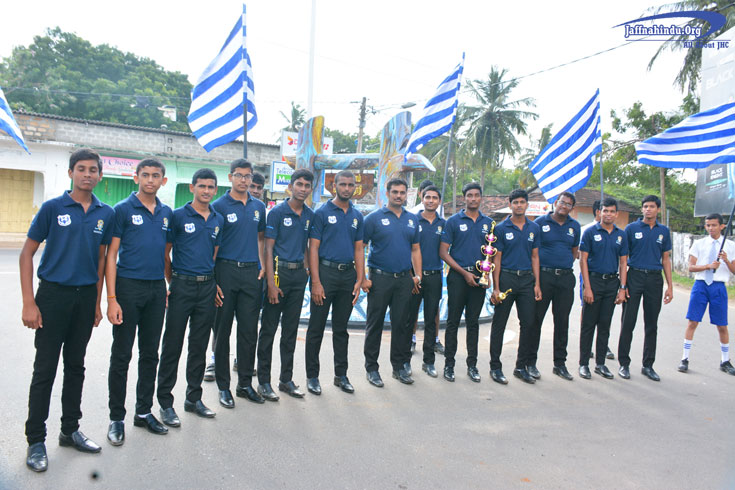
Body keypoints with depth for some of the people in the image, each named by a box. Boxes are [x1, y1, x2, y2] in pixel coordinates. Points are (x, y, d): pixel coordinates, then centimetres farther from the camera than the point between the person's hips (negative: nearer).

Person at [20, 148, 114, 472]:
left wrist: (97, 302, 9)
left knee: (75, 367, 14)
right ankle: (36, 440, 16)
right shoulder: (52, 208, -5)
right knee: (45, 369, 3)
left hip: (86, 297, 4)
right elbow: (27, 254, -4)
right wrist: (29, 303, -10)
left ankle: (70, 430, 27)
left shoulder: (105, 214, 5)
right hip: (54, 294, -3)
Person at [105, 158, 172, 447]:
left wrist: (170, 286, 10)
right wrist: (111, 299, -13)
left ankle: (144, 412, 25)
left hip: (157, 289, 5)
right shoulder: (123, 209, -4)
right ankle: (117, 418, 17)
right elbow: (111, 255, -7)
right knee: (121, 355, 4)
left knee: (150, 354, 12)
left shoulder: (167, 213, 9)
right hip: (129, 286, -4)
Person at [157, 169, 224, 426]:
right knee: (172, 346, 3)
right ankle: (165, 402, 14)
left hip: (207, 287, 5)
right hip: (182, 286, -4)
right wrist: (172, 281, -2)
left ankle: (194, 398, 25)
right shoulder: (178, 216, -3)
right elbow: (165, 252, 0)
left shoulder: (218, 220, 10)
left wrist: (214, 282, 9)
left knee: (199, 346, 12)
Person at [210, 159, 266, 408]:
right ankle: (223, 386, 17)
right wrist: (212, 280, -11)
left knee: (249, 331, 8)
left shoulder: (258, 206, 11)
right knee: (222, 330, 5)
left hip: (252, 273, 4)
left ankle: (245, 383, 21)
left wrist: (263, 267, 6)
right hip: (226, 270, -4)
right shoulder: (219, 206, -3)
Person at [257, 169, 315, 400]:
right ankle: (263, 381, 13)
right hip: (279, 270, -5)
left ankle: (286, 379, 23)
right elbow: (268, 248, -9)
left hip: (299, 274, 5)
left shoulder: (310, 215, 10)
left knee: (291, 329, 12)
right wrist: (271, 282, -15)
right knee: (268, 329, 2)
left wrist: (307, 273, 9)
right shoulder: (277, 212, -6)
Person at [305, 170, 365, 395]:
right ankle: (312, 376, 15)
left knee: (341, 328, 13)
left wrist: (359, 280, 3)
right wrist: (316, 282, -15)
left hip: (348, 274, 4)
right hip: (325, 271, -4)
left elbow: (358, 249, 13)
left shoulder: (357, 216, 11)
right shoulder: (322, 212, -3)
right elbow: (313, 248, -7)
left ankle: (341, 374, 23)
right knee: (316, 328, 3)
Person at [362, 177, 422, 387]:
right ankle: (371, 368, 15)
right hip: (379, 278, -4)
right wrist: (363, 278, -11)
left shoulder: (412, 219, 11)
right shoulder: (374, 218, -3)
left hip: (404, 279, 4)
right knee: (375, 324, 4)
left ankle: (400, 366, 23)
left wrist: (417, 275, 7)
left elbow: (415, 249, 16)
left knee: (401, 324, 10)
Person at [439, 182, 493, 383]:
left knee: (473, 322, 10)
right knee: (453, 321, 2)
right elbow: (443, 252, -4)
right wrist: (464, 273, -10)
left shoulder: (488, 223, 9)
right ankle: (449, 364, 11)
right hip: (458, 276, -3)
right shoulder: (454, 221, -1)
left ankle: (472, 364, 19)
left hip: (479, 278, 3)